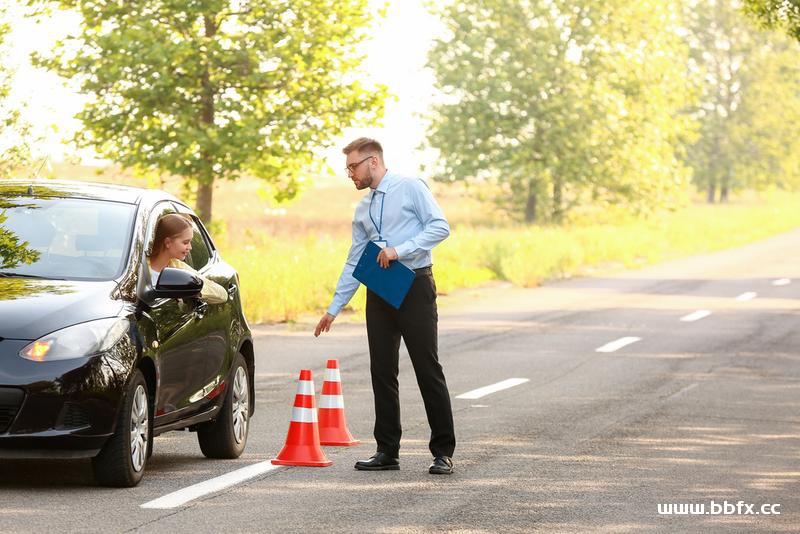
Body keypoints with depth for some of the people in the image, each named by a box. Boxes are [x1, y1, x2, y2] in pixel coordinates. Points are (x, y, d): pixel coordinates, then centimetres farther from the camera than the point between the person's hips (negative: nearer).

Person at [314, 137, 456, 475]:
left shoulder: (410, 189, -3)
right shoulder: (363, 210, 16)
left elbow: (440, 227, -12)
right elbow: (354, 263, 18)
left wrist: (399, 249, -19)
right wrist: (334, 309, 15)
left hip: (414, 286, -7)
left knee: (428, 370, -6)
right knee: (382, 372, 4)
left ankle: (443, 453, -2)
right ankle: (387, 452, 10)